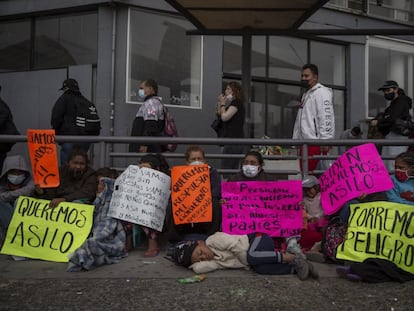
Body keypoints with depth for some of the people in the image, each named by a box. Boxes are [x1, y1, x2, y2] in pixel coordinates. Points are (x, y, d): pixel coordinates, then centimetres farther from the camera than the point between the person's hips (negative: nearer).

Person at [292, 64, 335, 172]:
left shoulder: (321, 92, -5)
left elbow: (326, 117, -15)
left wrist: (325, 140, -21)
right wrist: (295, 138, 21)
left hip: (316, 143, -9)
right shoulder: (306, 94, 24)